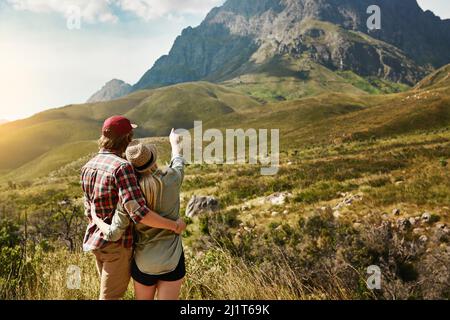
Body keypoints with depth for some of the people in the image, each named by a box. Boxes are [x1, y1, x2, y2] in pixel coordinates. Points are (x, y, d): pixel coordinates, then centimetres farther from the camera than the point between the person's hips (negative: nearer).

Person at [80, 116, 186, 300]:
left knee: (109, 292, 25)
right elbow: (138, 212, -33)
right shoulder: (122, 167, -24)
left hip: (96, 241, 8)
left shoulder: (88, 167, 2)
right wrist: (175, 225, -22)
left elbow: (90, 210, 11)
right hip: (117, 244, -8)